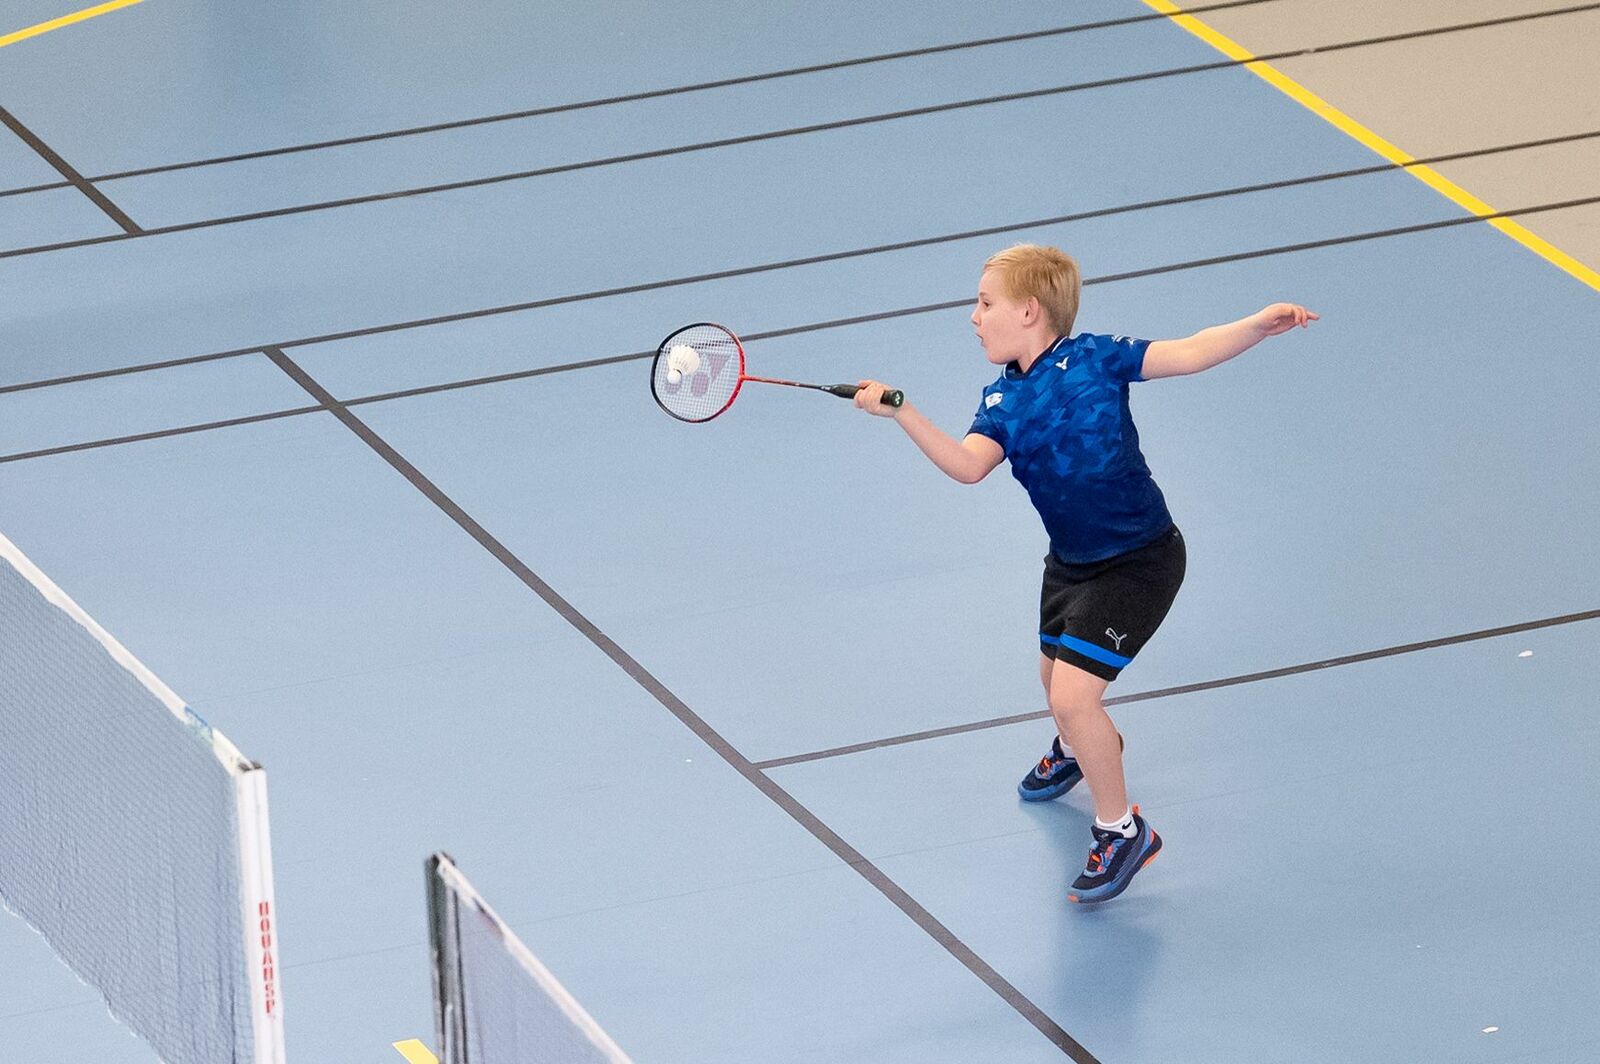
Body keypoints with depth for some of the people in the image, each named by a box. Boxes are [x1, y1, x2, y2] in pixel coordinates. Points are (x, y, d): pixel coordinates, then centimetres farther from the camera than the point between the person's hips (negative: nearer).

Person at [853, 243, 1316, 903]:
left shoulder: (1093, 360, -14)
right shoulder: (1002, 401, 0)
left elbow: (1190, 354, -16)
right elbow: (968, 464, -18)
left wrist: (1259, 326, -31)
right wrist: (903, 415, -31)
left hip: (1138, 561, -7)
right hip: (1070, 562, 7)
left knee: (1073, 698, -16)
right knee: (1056, 681, 27)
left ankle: (1122, 829, 4)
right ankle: (1082, 747, 64)